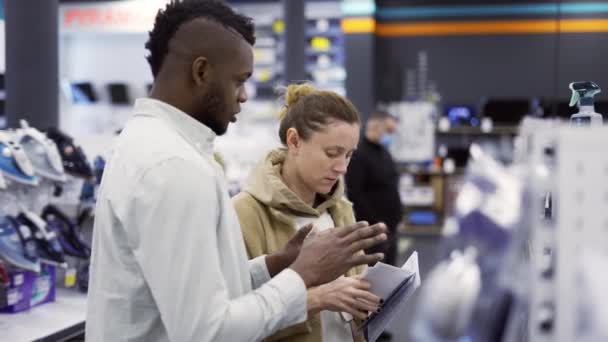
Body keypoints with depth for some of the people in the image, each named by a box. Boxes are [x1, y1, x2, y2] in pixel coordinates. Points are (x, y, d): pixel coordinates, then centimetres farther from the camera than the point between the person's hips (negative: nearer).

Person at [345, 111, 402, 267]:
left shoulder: (384, 152, 16)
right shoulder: (358, 155, -13)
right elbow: (355, 195, -19)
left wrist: (397, 216, 15)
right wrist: (375, 224, -19)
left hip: (390, 226, 9)